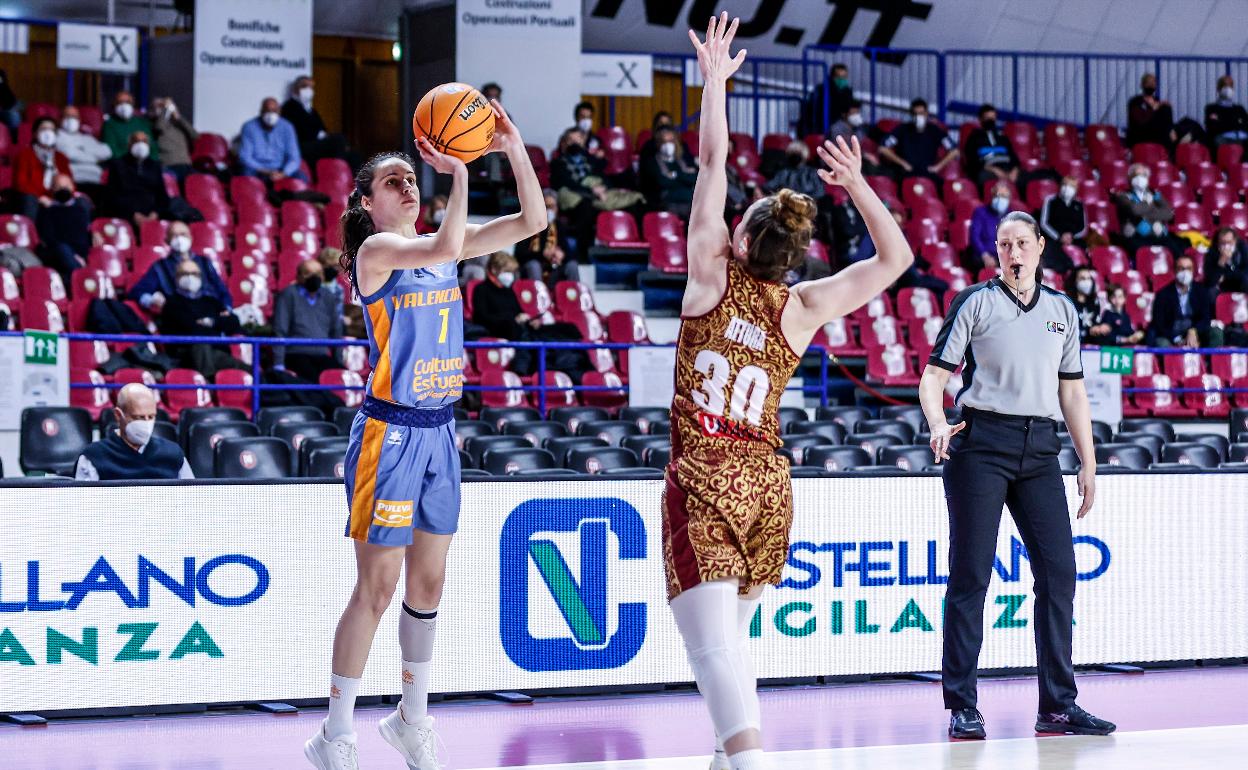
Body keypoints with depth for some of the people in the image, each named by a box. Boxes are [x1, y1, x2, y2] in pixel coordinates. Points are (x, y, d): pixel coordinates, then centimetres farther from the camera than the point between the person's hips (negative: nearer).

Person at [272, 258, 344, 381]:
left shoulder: (327, 297, 16)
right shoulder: (288, 295, 0)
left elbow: (336, 330, 23)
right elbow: (280, 331, -6)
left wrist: (339, 361, 15)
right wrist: (279, 365, -14)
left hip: (322, 356, 5)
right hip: (296, 355, -5)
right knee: (313, 377, -35)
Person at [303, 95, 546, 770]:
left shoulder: (439, 246, 11)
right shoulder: (376, 248, -10)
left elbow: (531, 220, 7)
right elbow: (445, 249, -30)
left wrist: (515, 152, -6)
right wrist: (459, 176, -23)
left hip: (439, 430, 7)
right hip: (390, 430, -7)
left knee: (427, 584, 13)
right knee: (376, 587, -6)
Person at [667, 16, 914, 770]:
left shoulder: (712, 277, -5)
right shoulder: (802, 308, 1)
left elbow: (714, 162, 0)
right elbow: (896, 258, 9)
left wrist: (716, 78, 6)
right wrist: (858, 185, 5)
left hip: (703, 481, -4)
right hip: (766, 485, 4)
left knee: (715, 642, -16)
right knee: (732, 636, 22)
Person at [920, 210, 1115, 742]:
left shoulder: (1062, 310, 15)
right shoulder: (975, 303, 3)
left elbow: (1072, 390, 18)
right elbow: (934, 374, -1)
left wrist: (1088, 462, 14)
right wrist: (938, 425, -20)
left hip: (1039, 448, 4)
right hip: (981, 443, -4)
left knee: (1059, 572, -1)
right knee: (970, 574, -4)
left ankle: (1057, 706, 6)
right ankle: (962, 707, 1)